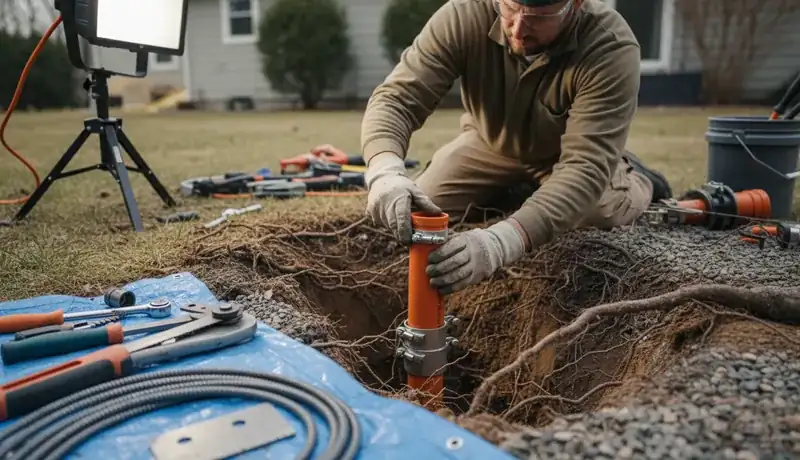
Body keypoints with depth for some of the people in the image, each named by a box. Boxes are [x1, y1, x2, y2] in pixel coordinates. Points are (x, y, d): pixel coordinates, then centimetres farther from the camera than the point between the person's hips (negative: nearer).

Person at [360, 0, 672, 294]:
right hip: (489, 143, 2)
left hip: (569, 152, -1)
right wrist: (385, 170, -56)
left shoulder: (611, 48, -36)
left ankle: (637, 182, 11)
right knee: (416, 212, -13)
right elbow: (396, 97, -34)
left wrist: (503, 240, -59)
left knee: (598, 212, -28)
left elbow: (587, 167, -44)